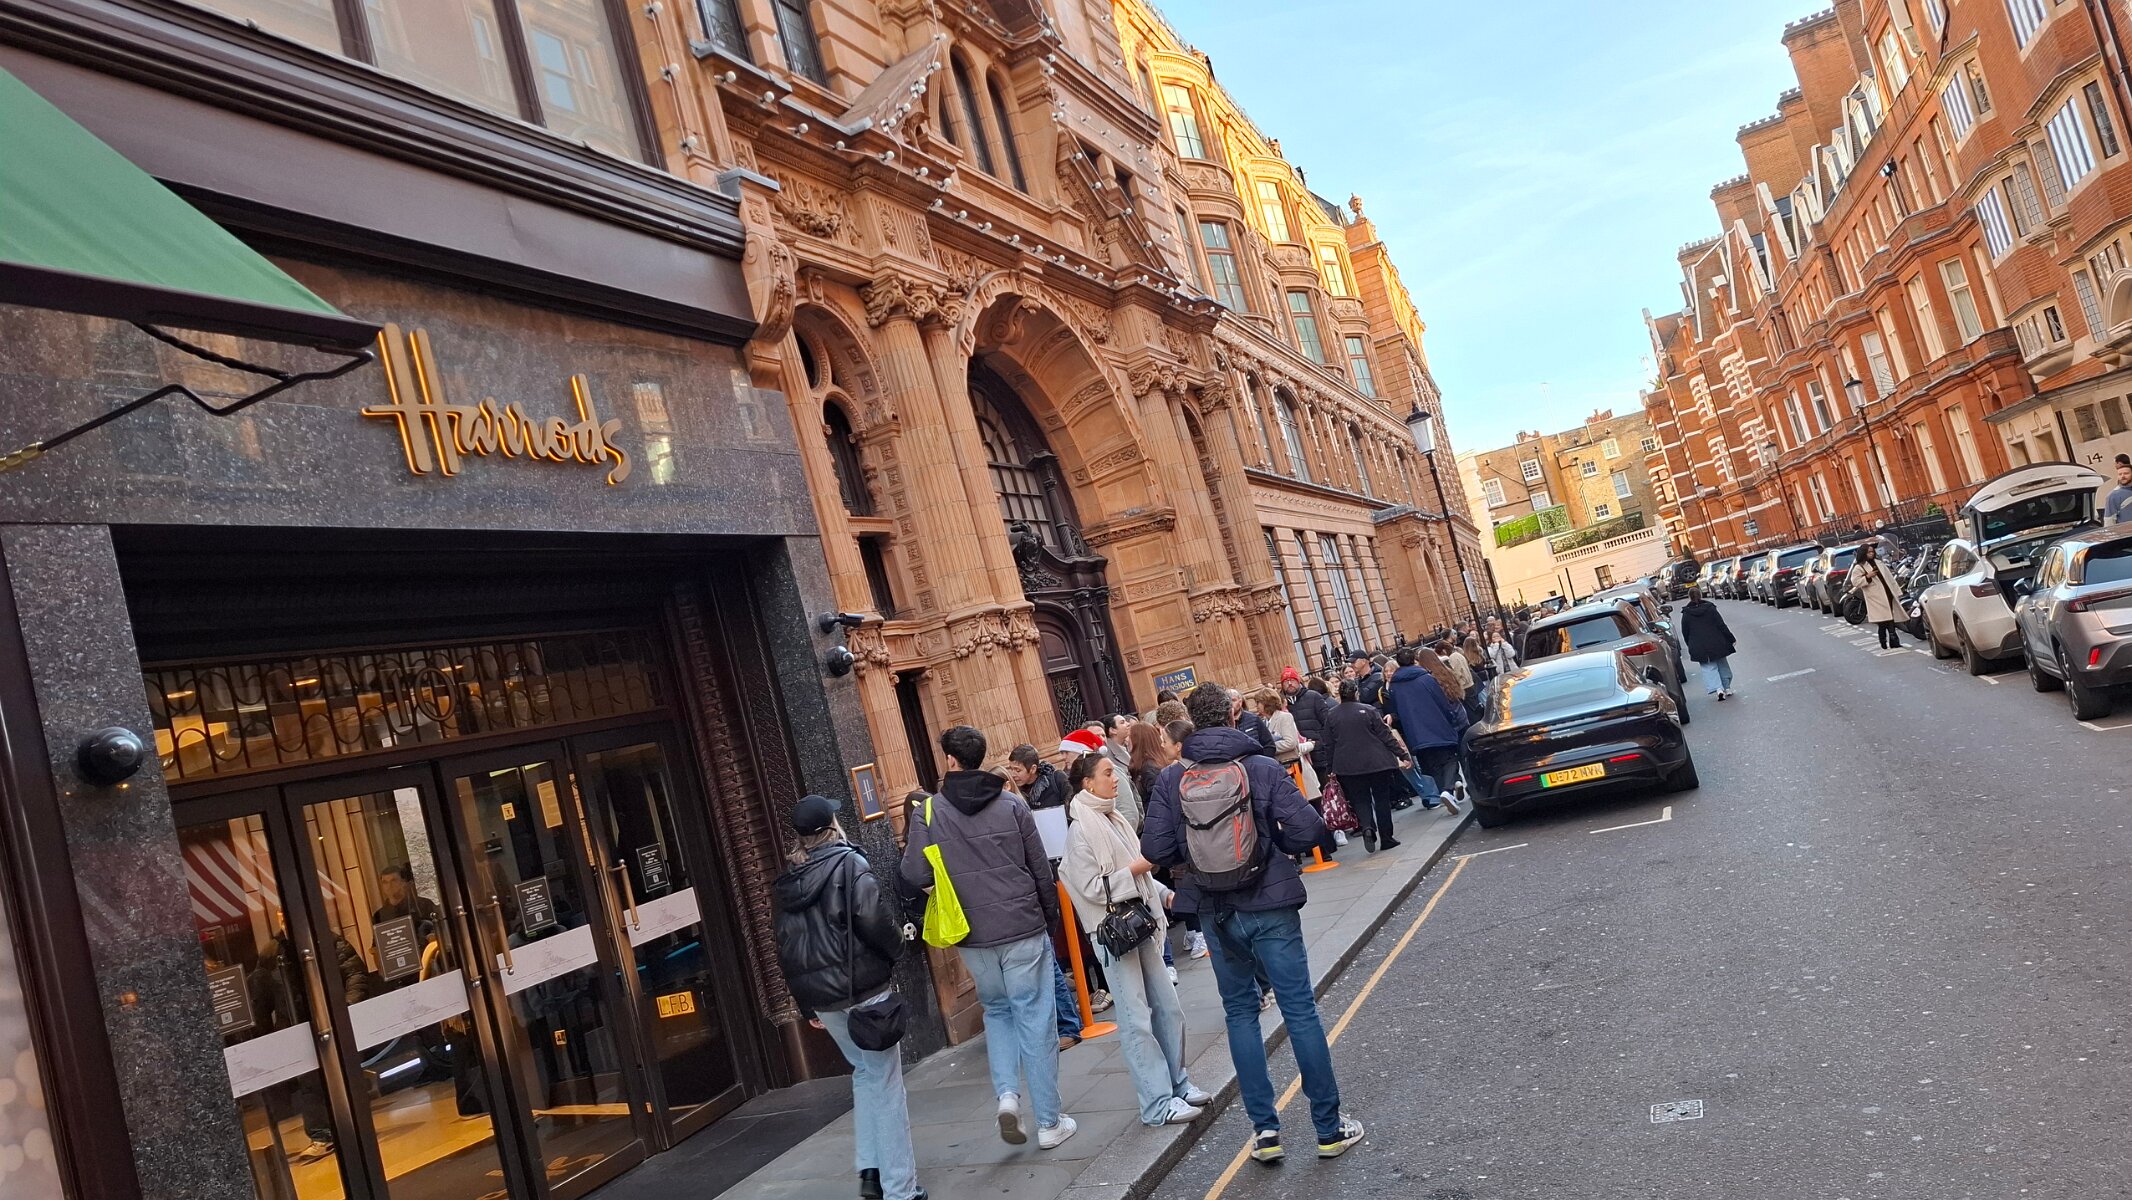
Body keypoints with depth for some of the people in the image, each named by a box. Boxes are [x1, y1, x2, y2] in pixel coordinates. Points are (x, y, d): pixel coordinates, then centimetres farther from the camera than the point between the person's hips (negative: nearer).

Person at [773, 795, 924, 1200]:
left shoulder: (787, 882, 10)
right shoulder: (849, 864, -8)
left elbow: (785, 950, 13)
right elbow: (874, 920, -19)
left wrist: (806, 1006, 20)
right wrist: (896, 947, 1)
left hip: (820, 996, 6)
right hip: (862, 988, -6)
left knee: (864, 1070, 22)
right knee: (886, 1081, 1)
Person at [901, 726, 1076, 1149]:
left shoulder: (929, 812, -6)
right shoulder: (1012, 804, -4)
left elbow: (914, 875, -10)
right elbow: (1041, 869, 0)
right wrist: (1050, 918, 13)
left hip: (973, 939, 1)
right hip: (1023, 930, -1)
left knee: (997, 1011, 22)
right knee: (1035, 1021, 7)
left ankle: (1007, 1094, 4)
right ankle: (1049, 1122, 12)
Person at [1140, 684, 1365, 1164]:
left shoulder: (1171, 779, -5)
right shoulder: (1263, 768, -9)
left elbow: (1155, 849, -9)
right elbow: (1307, 829, -14)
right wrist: (1273, 846, 6)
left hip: (1216, 913, 2)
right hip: (1270, 906, -2)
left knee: (1240, 1013, 15)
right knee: (1300, 1010, 5)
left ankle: (1264, 1128, 14)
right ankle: (1329, 1128, 12)